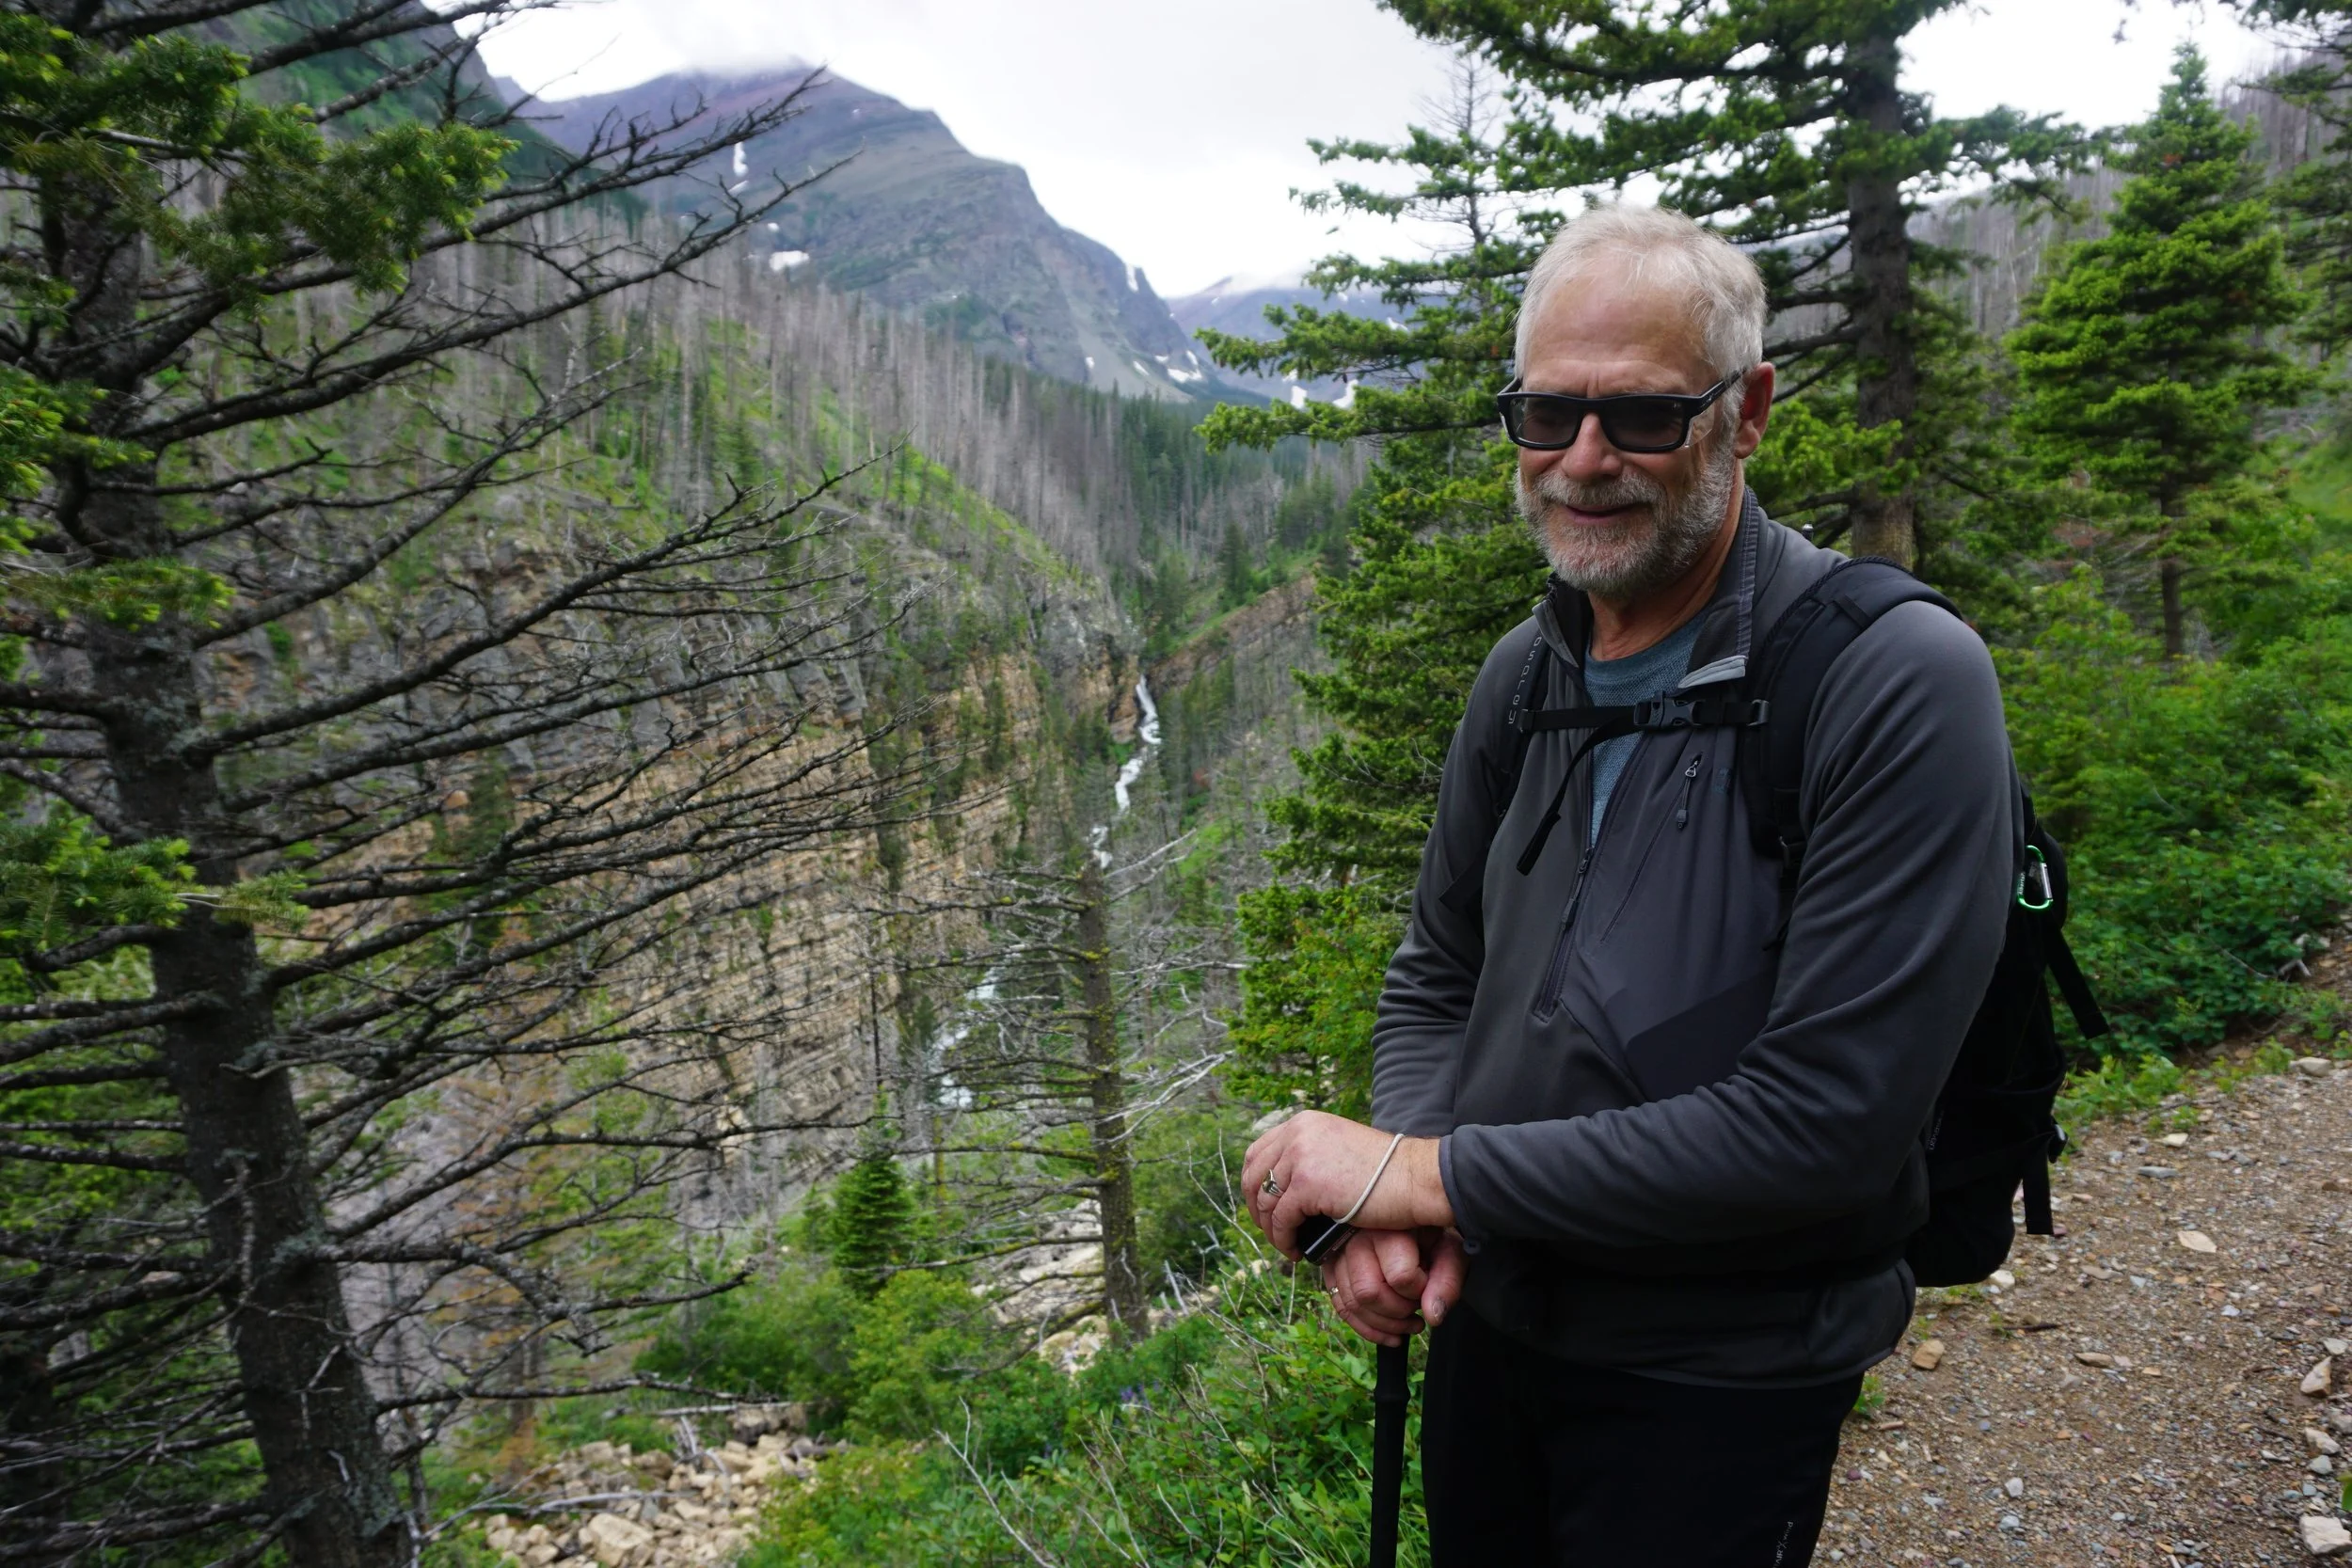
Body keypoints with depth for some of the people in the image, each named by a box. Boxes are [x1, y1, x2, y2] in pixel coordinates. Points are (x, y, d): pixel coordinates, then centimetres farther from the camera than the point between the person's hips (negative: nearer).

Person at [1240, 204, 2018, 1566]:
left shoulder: (1904, 686, -22)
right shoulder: (1523, 675, -1)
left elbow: (1824, 1124, -27)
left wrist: (1436, 1173, -23)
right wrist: (1393, 1208, -13)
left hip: (1719, 1390, -5)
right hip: (1485, 1322, 6)